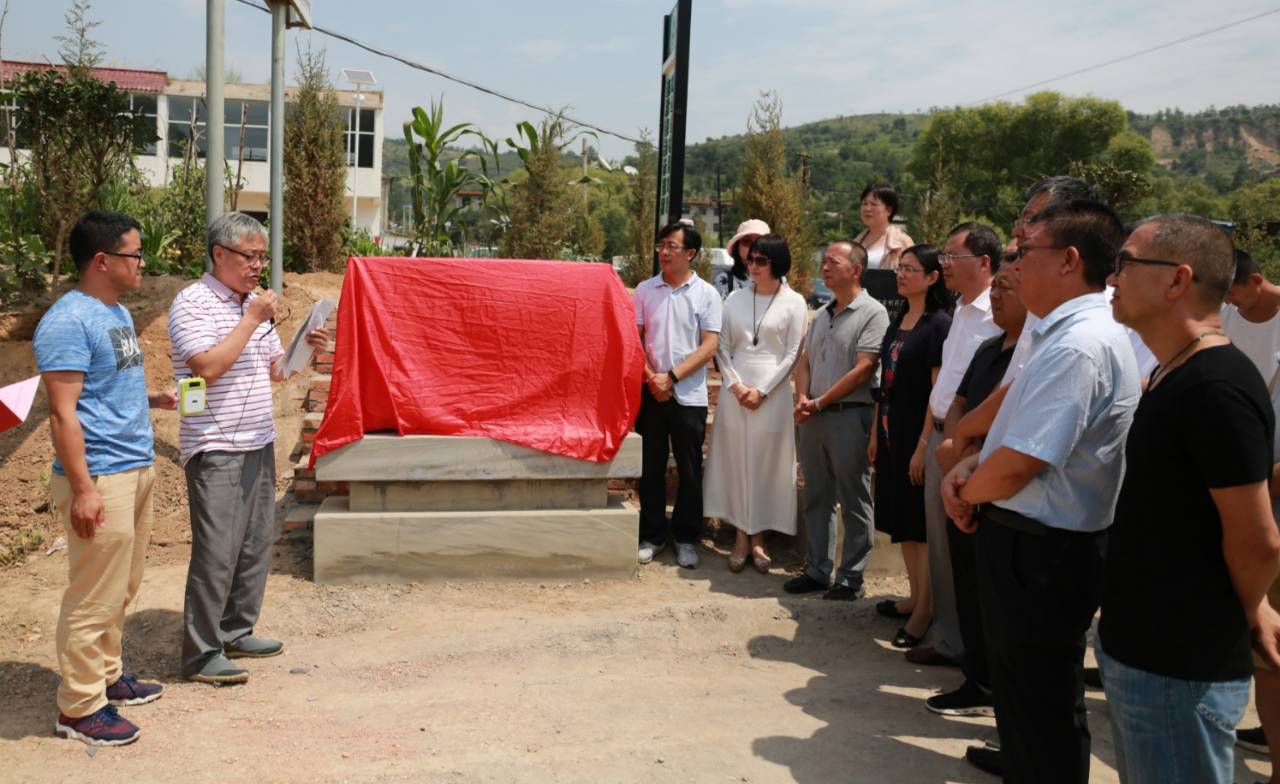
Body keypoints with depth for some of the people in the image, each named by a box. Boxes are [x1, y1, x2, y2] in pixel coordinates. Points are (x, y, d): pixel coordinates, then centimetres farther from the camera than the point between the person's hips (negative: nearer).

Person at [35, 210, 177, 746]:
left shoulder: (118, 312, 14)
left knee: (122, 590, 19)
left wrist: (153, 399, 10)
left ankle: (107, 676, 34)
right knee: (94, 596, -1)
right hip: (101, 479, -9)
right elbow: (63, 412, -19)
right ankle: (78, 708, 11)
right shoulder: (68, 321, -16)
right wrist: (82, 489, -21)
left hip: (137, 469, 10)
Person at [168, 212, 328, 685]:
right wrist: (252, 320, -18)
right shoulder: (193, 303, -9)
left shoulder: (256, 303, 14)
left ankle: (236, 632, 25)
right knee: (217, 552, -6)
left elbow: (276, 371, 19)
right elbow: (208, 367, -21)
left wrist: (306, 348, 0)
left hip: (259, 442, 8)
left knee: (256, 543, 11)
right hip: (214, 447, -8)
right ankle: (201, 654, 4)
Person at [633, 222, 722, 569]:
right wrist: (651, 377, -10)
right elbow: (634, 340, 4)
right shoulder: (645, 290, 5)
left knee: (690, 470, 5)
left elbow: (709, 346, -6)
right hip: (650, 392, 2)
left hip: (689, 395, -2)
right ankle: (652, 536, 20)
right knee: (651, 468, 8)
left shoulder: (706, 293, -1)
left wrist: (671, 377, -13)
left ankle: (686, 539, 18)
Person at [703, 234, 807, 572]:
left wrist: (762, 390, -9)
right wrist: (735, 384, -7)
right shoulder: (736, 298, 8)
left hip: (772, 393, -3)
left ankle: (758, 537, 13)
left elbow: (792, 355, -3)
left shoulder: (794, 302, -1)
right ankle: (740, 536, 14)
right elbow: (722, 347, 7)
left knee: (766, 464, 2)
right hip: (735, 391, 3)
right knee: (735, 461, 4)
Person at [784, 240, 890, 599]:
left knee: (853, 502, 2)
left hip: (850, 417, -7)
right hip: (813, 417, 7)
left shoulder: (872, 313, -8)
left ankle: (851, 576, 12)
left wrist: (819, 402, -12)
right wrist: (802, 399, -4)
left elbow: (863, 369, -15)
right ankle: (817, 570, 22)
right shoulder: (821, 315, 15)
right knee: (817, 499, 12)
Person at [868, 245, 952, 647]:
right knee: (901, 521, 14)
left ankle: (925, 610, 9)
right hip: (891, 433, 8)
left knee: (921, 523, -1)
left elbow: (939, 391, -16)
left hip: (917, 436, -8)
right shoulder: (898, 323, 12)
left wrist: (924, 445, -19)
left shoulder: (939, 324, -11)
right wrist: (875, 433, 12)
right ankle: (915, 596, 26)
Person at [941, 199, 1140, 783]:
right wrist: (968, 469, 0)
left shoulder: (1078, 347, -24)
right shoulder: (1063, 334, 10)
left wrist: (968, 492, -6)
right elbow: (1019, 434, 18)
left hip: (1039, 552, -10)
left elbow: (1015, 468, -27)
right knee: (1019, 692, 24)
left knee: (1042, 712, 6)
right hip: (1032, 542, 10)